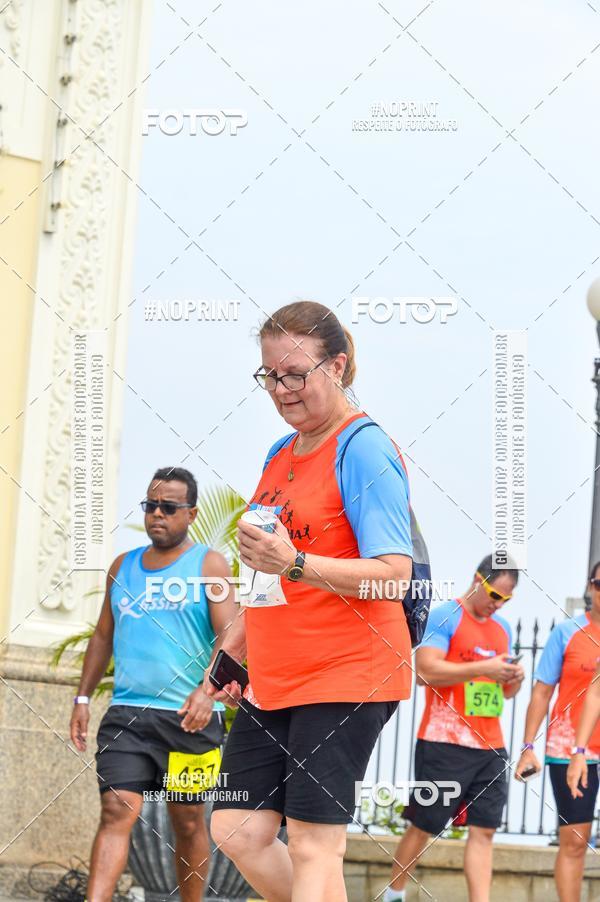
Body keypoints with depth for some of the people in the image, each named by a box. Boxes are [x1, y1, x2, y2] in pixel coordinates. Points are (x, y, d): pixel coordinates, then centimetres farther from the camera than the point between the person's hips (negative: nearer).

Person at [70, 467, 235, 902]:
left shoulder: (209, 565, 1)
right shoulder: (123, 567, 14)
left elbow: (230, 635, -9)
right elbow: (103, 636, 20)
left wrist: (208, 689, -25)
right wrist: (83, 698, 12)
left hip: (189, 717, -3)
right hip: (126, 714, 3)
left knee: (189, 821, 7)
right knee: (116, 813, -10)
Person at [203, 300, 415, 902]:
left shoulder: (363, 448, -11)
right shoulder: (280, 455, 15)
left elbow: (394, 574, -19)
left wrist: (294, 563, -30)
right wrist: (230, 651, 17)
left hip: (346, 675, -9)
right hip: (274, 680, 9)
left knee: (312, 842, -8)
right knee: (237, 830, 6)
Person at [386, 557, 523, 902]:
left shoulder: (503, 628, 16)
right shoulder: (444, 617, -7)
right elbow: (426, 670, -18)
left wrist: (514, 680, 0)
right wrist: (484, 668, -21)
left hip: (490, 746, 6)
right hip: (445, 744, -6)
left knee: (484, 831, -1)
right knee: (424, 827, 3)